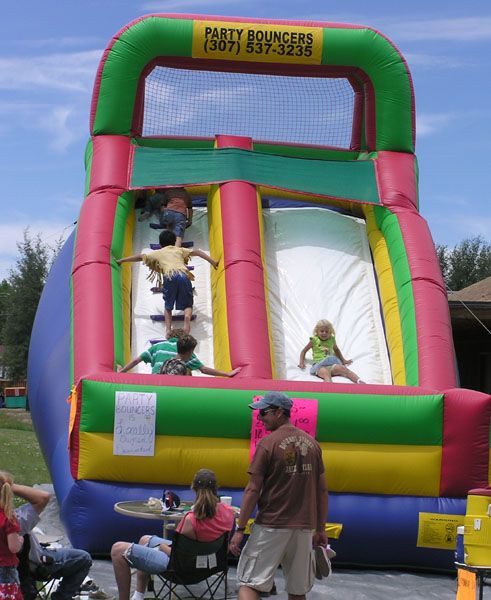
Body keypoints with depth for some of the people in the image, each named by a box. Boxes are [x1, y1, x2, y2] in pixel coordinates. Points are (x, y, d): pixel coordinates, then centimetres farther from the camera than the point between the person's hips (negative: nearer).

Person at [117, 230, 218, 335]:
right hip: (184, 275, 1)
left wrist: (121, 260, 45)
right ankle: (187, 316, -22)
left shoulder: (158, 253, 31)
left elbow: (139, 257, 35)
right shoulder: (180, 250, 33)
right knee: (187, 305, 10)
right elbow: (197, 252, 22)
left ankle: (168, 329, -5)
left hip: (169, 276, -1)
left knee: (168, 306, 15)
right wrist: (212, 262, 17)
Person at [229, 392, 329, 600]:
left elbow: (253, 490, -10)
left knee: (249, 583, -2)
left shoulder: (267, 443, -8)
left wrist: (240, 530, -6)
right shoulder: (312, 443, 8)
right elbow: (322, 490, 10)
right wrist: (321, 529, 17)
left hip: (271, 525, -5)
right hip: (304, 528, 5)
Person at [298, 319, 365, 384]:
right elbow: (304, 351, 20)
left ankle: (359, 381, -44)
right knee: (326, 373, -39)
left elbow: (336, 350, 38)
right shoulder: (314, 340, 8)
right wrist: (301, 363, 6)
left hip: (331, 364, 4)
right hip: (319, 365, -4)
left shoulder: (332, 339, 17)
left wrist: (343, 360, 36)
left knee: (343, 368, -28)